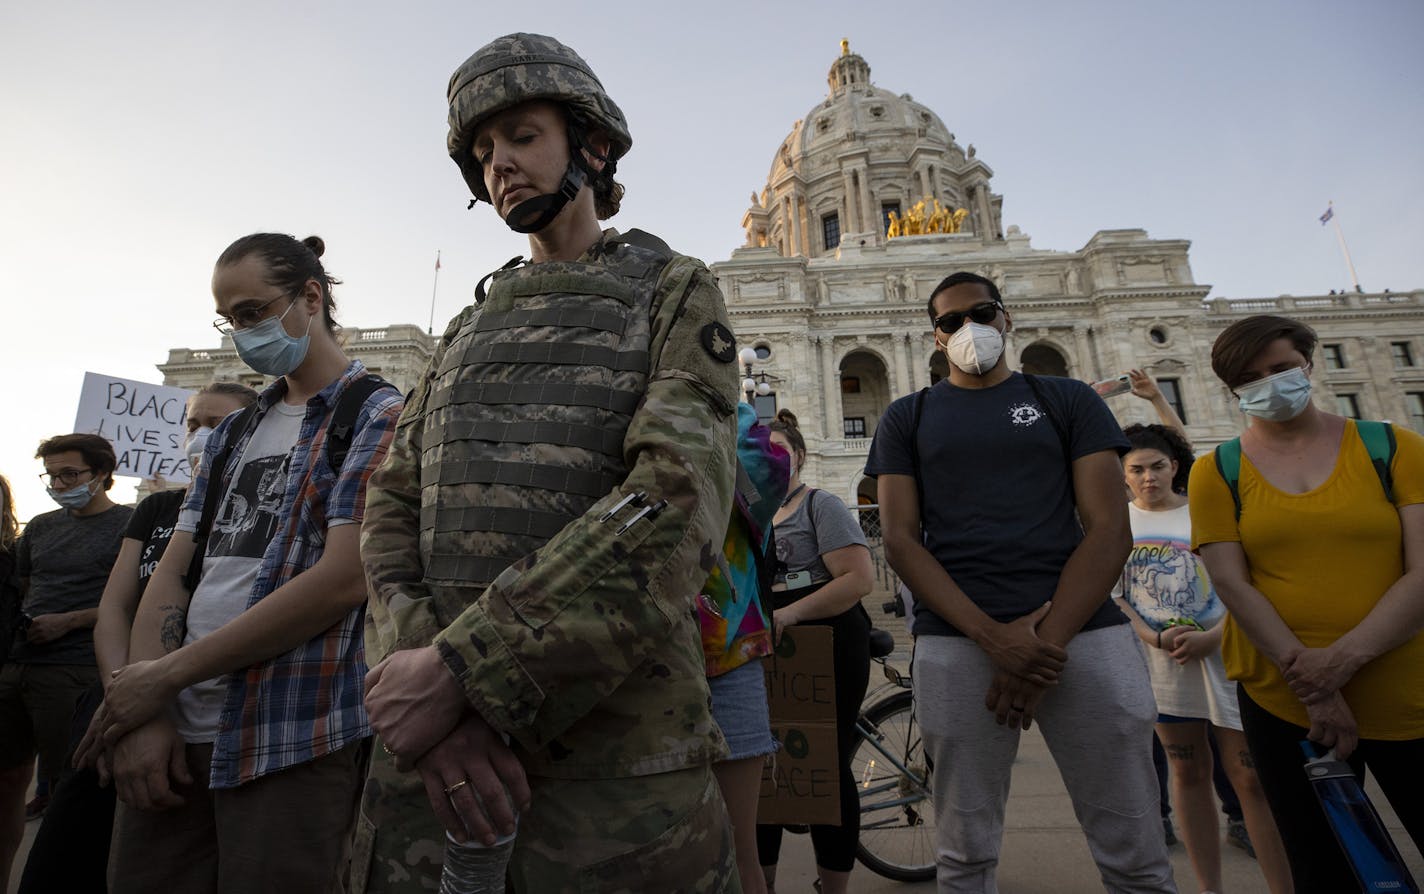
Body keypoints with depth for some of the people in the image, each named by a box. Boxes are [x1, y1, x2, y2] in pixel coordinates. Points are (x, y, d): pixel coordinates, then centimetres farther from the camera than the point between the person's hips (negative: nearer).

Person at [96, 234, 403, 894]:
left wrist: (166, 674, -10)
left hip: (292, 744, -6)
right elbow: (172, 573, 11)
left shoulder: (379, 415, -6)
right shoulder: (232, 434, 17)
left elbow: (343, 580, -17)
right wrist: (142, 710, -4)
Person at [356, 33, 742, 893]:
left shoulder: (677, 294, 1)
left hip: (616, 749, -4)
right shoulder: (470, 329, 17)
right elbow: (394, 507, 8)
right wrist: (414, 657, -12)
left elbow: (677, 500, -15)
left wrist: (461, 666, -18)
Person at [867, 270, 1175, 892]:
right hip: (956, 642, 0)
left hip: (1084, 631, 1)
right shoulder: (907, 418, 13)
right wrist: (995, 637, -12)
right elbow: (899, 540, 2)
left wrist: (1047, 642, -11)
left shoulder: (1069, 400, 13)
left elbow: (1109, 528, 3)